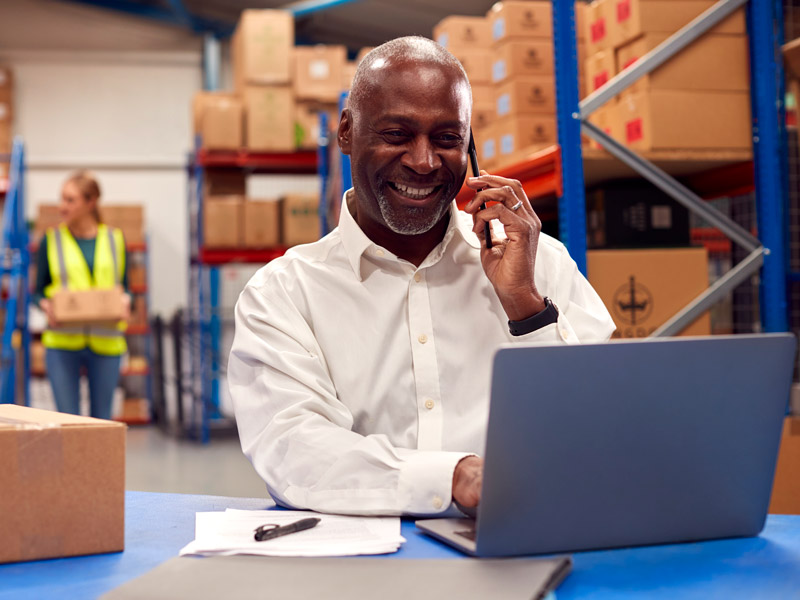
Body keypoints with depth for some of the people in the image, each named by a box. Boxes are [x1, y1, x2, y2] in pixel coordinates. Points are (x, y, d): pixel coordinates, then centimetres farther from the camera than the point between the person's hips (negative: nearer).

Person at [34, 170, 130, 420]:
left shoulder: (115, 239, 6)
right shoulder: (51, 240, 4)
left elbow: (125, 286, 10)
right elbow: (38, 291, 7)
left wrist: (124, 302, -12)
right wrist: (47, 306, -14)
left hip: (106, 341, 1)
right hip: (63, 342, -1)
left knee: (101, 419, 8)